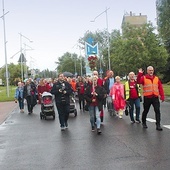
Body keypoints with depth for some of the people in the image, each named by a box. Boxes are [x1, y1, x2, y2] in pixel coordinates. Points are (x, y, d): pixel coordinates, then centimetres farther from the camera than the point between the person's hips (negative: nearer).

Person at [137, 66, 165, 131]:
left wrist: (162, 96, 0)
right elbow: (138, 81, -19)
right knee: (145, 111, 11)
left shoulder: (156, 78, 10)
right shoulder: (143, 77, 1)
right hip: (147, 98, -2)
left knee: (157, 111, -5)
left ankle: (158, 125, -2)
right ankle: (144, 123, 30)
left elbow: (160, 88, 7)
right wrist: (140, 74, -26)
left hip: (155, 97, 2)